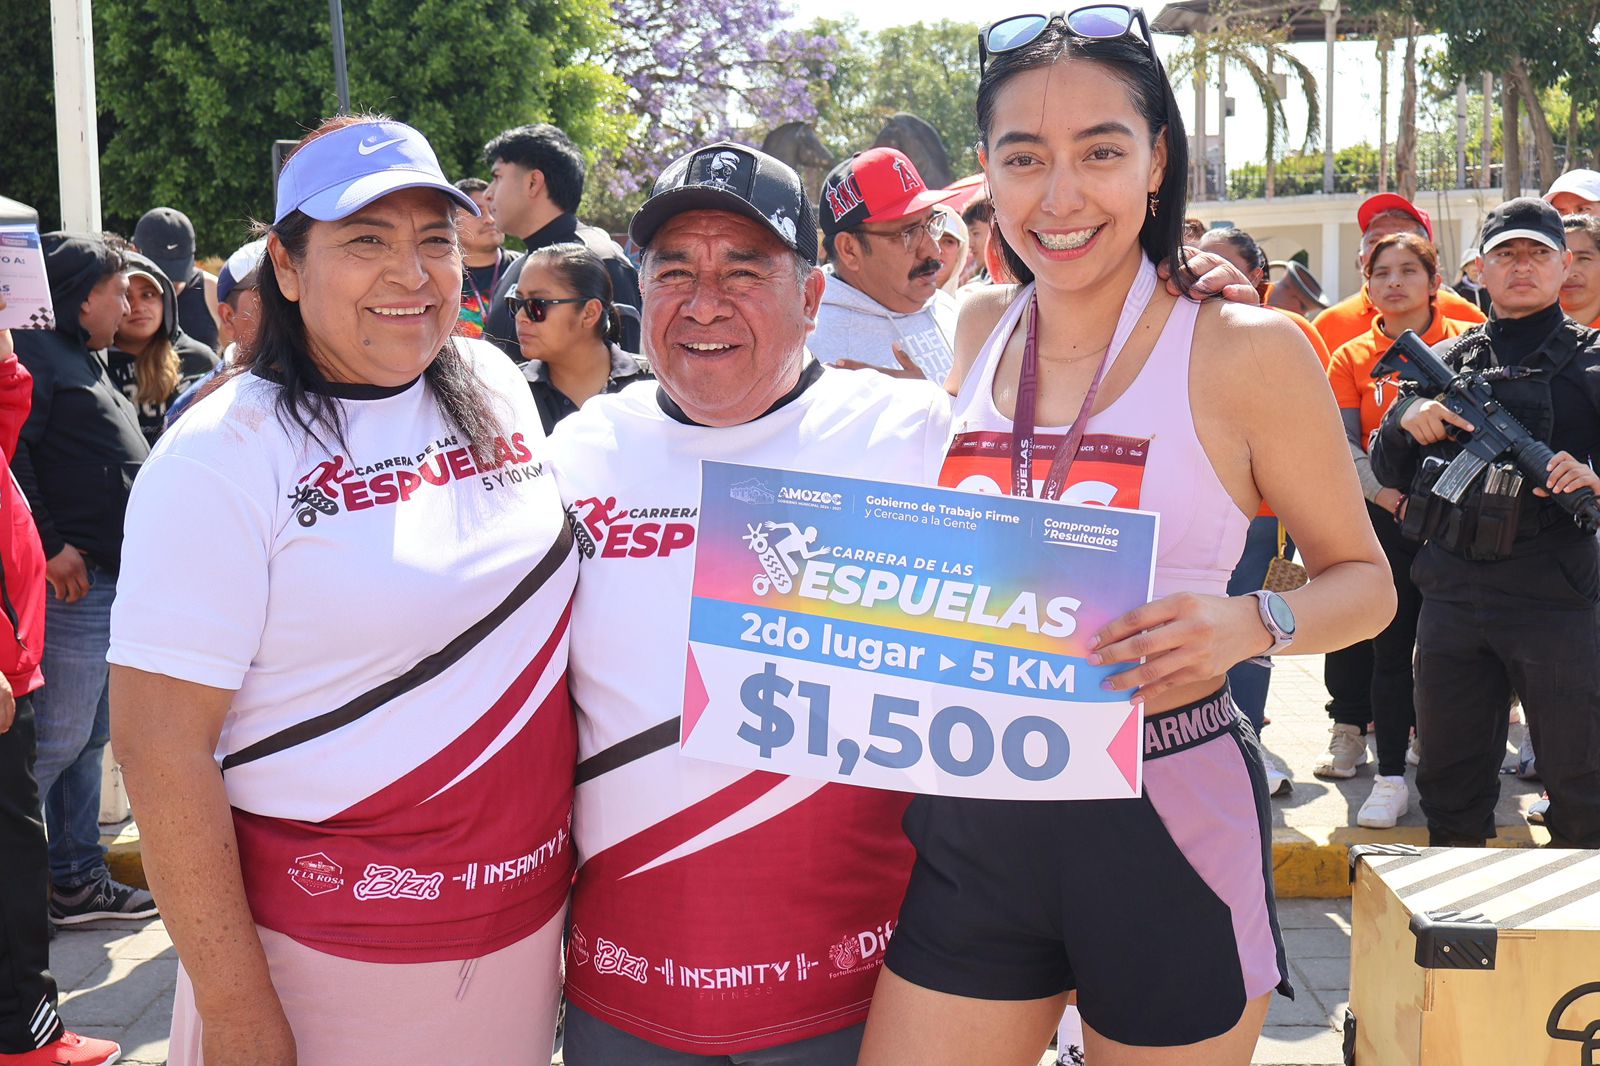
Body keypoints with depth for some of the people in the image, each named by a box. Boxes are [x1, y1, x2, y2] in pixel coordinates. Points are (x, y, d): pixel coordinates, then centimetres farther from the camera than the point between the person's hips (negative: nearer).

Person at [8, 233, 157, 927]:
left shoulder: (84, 362, 22)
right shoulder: (37, 355, -9)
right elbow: (11, 451, -21)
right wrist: (49, 545, -23)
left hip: (110, 582, 11)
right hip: (73, 582, -11)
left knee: (88, 739, 15)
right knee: (55, 741, -8)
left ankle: (79, 878, 24)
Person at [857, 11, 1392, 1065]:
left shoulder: (1246, 350, -7)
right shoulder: (983, 330, 6)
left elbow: (1364, 580, 0)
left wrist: (1252, 623, -19)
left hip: (1169, 817, -3)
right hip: (976, 821, 4)